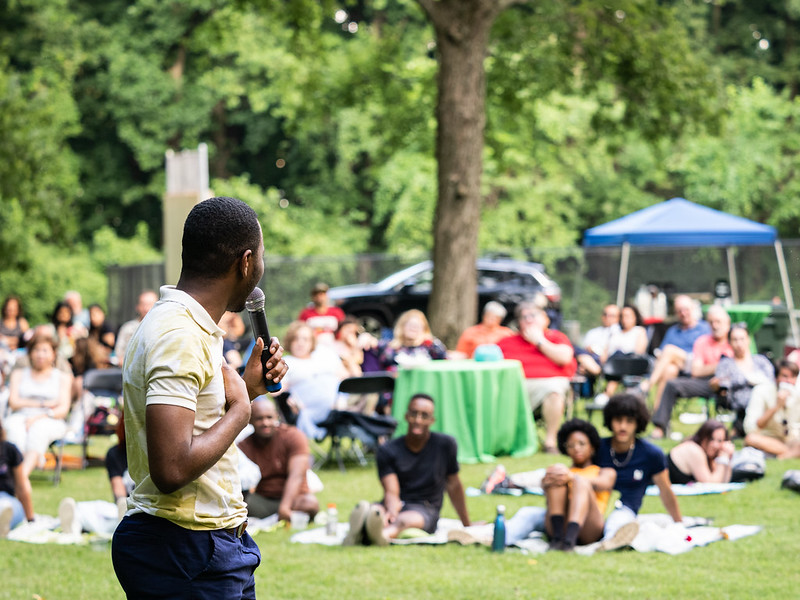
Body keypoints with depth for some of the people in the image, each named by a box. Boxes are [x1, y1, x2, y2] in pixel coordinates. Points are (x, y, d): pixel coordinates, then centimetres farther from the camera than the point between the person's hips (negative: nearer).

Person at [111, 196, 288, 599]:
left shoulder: (187, 325, 13)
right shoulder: (179, 337, -19)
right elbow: (172, 470, -27)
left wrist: (246, 388, 13)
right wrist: (240, 409, -14)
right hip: (186, 551, -10)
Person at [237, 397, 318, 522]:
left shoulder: (293, 436, -7)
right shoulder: (244, 446, 0)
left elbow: (296, 476, -19)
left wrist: (284, 507, -34)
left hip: (291, 498, -1)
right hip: (261, 501, 1)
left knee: (310, 503, -35)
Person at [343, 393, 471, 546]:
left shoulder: (446, 445, 4)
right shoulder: (387, 451, 1)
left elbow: (454, 485, 14)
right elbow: (391, 492, -11)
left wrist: (467, 526, 21)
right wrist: (392, 511, -36)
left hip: (425, 510, -1)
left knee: (407, 519, -39)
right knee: (375, 510, -36)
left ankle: (384, 534, -76)